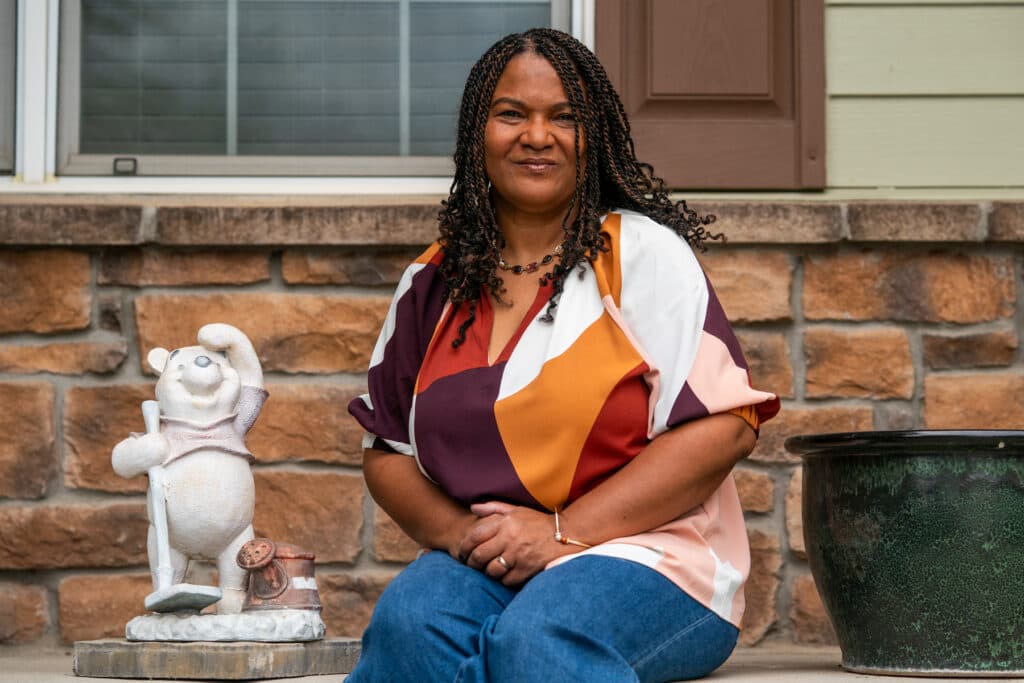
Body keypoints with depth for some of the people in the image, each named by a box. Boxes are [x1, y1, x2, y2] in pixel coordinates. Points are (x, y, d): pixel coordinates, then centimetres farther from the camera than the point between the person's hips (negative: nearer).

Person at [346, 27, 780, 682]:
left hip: (644, 549, -4)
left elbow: (725, 428, -9)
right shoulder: (431, 285, 13)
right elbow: (388, 450, 17)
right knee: (410, 620, -30)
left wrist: (563, 533, -15)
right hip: (480, 564, 4)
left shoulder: (643, 253, 0)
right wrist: (457, 530, -6)